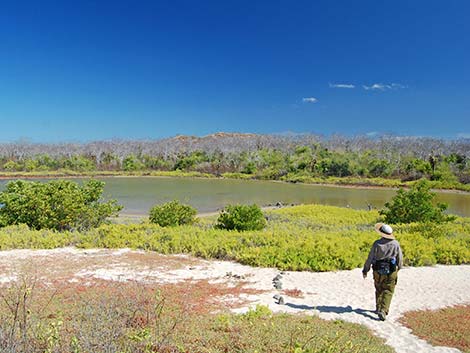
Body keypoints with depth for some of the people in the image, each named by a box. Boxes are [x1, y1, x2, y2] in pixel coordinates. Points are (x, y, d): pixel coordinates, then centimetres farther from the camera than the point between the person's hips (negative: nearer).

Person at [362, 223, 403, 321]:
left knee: (379, 290, 19)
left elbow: (370, 258, -8)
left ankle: (378, 308, 30)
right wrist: (398, 268, 24)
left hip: (378, 271, 0)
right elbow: (400, 259, 4)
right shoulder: (396, 244, -6)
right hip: (391, 271, 0)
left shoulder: (377, 244, -12)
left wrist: (365, 270, 3)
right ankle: (383, 310, -10)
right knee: (388, 292, 5)